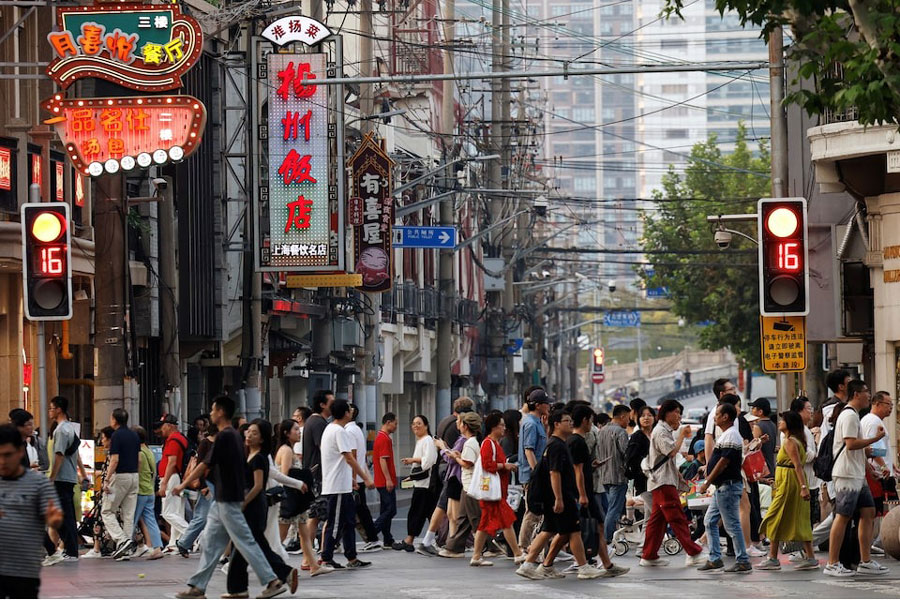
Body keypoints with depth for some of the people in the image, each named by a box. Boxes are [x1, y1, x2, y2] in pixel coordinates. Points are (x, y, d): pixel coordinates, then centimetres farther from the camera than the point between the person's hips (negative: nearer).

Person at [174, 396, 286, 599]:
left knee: (245, 542, -7)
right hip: (223, 500, 10)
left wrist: (183, 485, -5)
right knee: (211, 543, 10)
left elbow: (205, 465, -14)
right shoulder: (235, 435, 13)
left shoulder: (224, 436, -16)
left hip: (228, 500, -10)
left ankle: (273, 582, -7)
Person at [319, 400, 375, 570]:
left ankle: (352, 558, 14)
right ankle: (326, 559, -1)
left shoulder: (330, 429, 15)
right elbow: (350, 459, -20)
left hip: (343, 486, 10)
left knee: (348, 521, 12)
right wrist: (366, 479, -18)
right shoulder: (340, 432, -16)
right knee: (335, 524, -5)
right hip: (338, 487, -10)